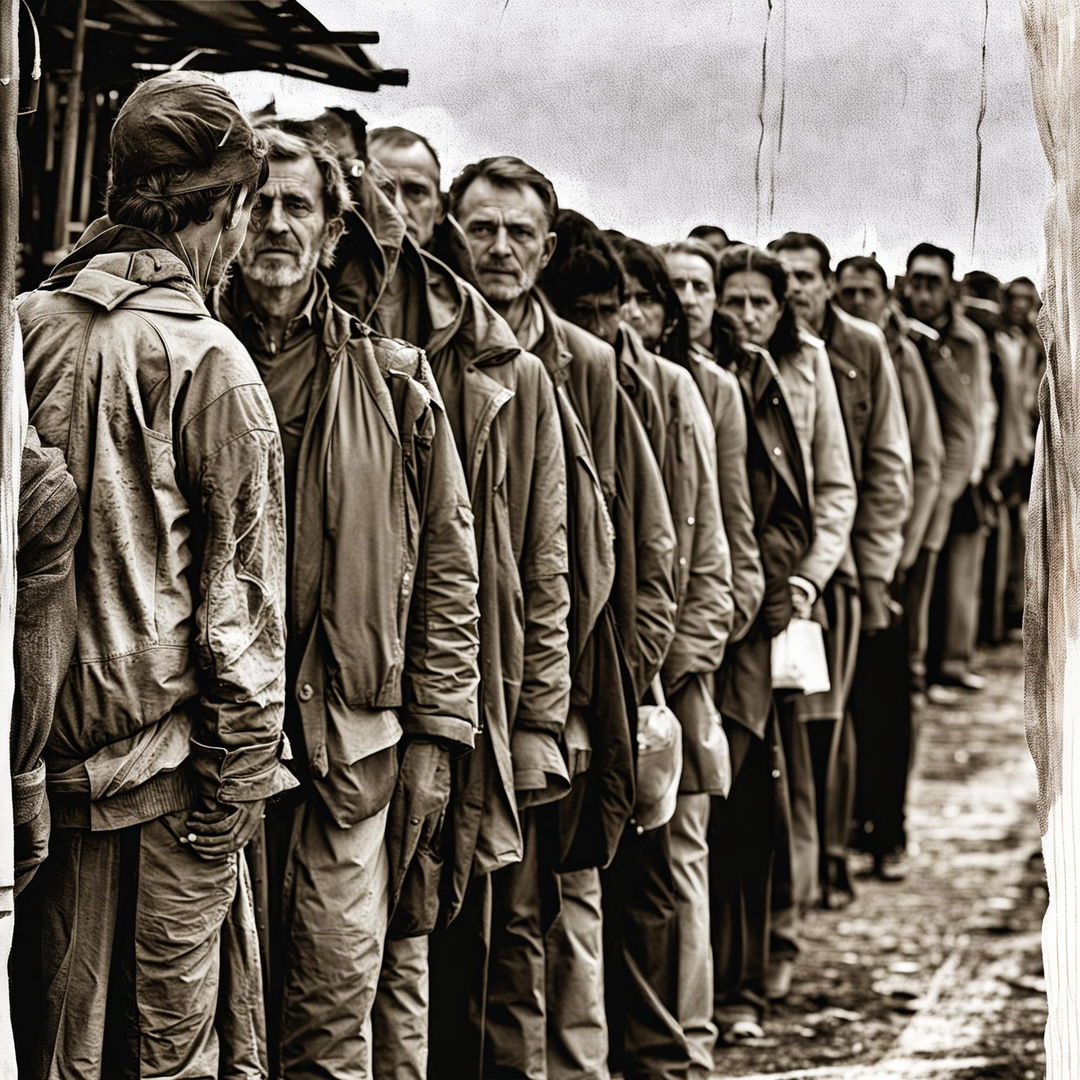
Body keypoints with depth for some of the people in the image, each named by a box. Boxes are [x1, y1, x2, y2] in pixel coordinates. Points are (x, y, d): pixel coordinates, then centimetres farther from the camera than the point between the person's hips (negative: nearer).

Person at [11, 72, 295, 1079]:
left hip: (41, 756, 5)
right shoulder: (207, 359, -12)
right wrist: (235, 789, -5)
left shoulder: (24, 327, 3)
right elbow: (240, 605, -11)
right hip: (160, 759, -5)